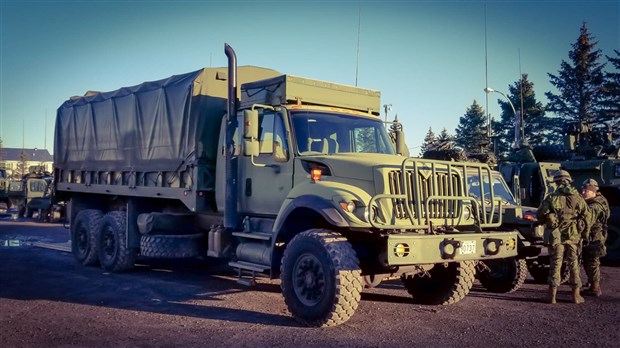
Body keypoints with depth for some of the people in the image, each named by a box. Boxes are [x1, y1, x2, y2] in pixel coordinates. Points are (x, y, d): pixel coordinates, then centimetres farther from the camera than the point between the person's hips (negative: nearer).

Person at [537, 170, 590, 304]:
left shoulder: (551, 198, -5)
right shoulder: (578, 198, 1)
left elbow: (540, 215, -5)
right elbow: (586, 217, 2)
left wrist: (548, 222, 15)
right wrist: (585, 233, 14)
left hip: (556, 236, -2)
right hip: (573, 236, 2)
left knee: (555, 264, 4)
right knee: (574, 264, 11)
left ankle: (552, 296, 4)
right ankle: (576, 295, 16)